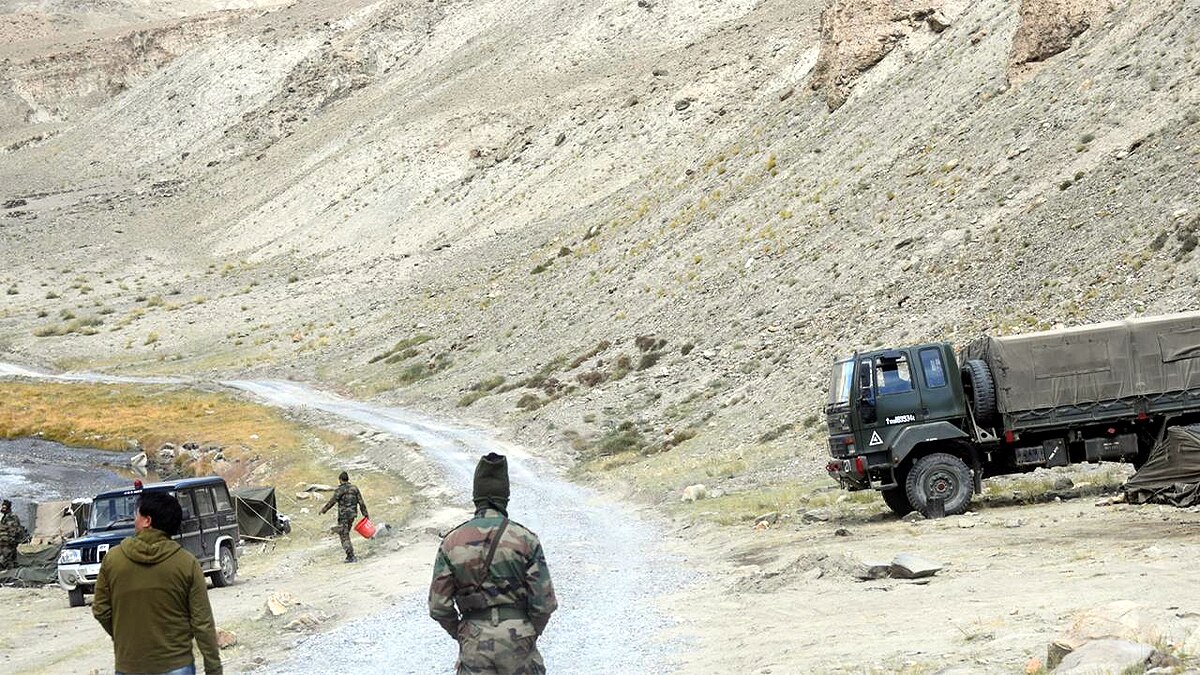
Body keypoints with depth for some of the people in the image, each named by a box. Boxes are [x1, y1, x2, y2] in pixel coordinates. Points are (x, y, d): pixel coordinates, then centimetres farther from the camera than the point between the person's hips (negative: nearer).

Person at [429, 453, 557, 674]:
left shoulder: (451, 543, -3)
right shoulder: (525, 540, -7)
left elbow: (438, 606, -1)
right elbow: (544, 601, -6)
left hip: (474, 645, 1)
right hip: (517, 640, -1)